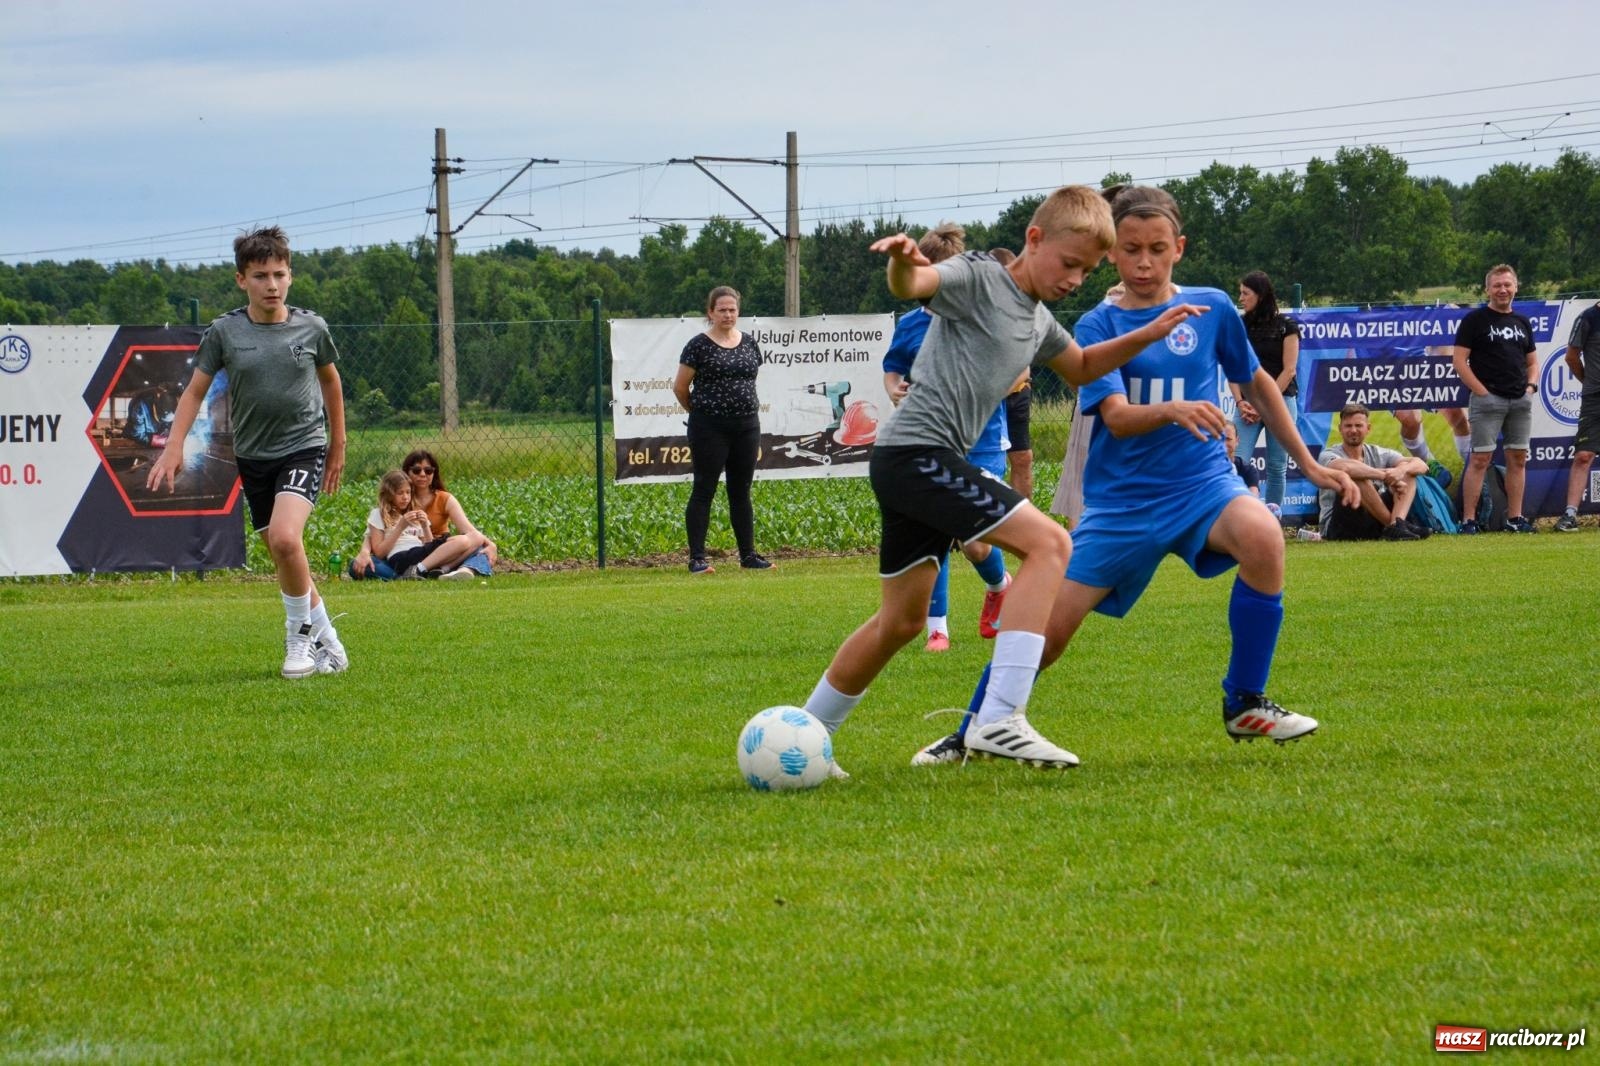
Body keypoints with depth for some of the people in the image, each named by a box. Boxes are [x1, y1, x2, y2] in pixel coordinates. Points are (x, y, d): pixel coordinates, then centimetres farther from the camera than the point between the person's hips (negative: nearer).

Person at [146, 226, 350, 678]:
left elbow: (330, 382, 13)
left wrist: (337, 447, 19)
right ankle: (324, 637, 26)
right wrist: (173, 448, -6)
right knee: (284, 556, 7)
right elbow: (195, 390, 4)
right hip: (253, 455, 3)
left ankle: (301, 634, -5)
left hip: (304, 447, -3)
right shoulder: (224, 332, -4)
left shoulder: (311, 328, -4)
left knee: (285, 538, -24)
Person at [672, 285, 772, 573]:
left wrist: (747, 409, 16)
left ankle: (748, 555, 16)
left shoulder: (749, 342, 9)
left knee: (741, 492, 11)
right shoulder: (699, 345, -6)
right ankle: (697, 558, -1)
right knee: (704, 491, -3)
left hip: (746, 426, 5)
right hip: (709, 428, -5)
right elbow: (680, 387, -1)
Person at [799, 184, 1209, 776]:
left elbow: (1081, 368, 38)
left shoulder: (1038, 321, 19)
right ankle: (998, 719, -26)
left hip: (909, 464, 10)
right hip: (916, 453, -10)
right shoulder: (979, 278, -8)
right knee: (1049, 542, -18)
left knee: (901, 621, 17)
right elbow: (913, 285, -29)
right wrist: (902, 263, -52)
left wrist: (1146, 335, 25)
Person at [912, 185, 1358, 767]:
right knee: (1047, 627, -4)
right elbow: (1117, 416, -18)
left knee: (1262, 534, -33)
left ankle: (1245, 704, -17)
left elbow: (1258, 385, 17)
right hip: (1121, 500, 0)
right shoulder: (1097, 326, -3)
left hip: (1202, 483, 0)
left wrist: (1310, 465, 17)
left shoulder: (1211, 309, 2)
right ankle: (973, 734, 23)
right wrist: (1172, 410, -39)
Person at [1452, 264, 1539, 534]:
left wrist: (1531, 385, 5)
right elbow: (1459, 360, -6)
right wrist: (1482, 391, -12)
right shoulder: (1475, 320, -1)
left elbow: (1532, 362, 24)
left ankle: (1515, 518, 11)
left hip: (1521, 400, 6)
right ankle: (1467, 520, -7)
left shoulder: (1522, 323, 17)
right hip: (1488, 398, -6)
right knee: (1480, 459, -9)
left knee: (1518, 458, 6)